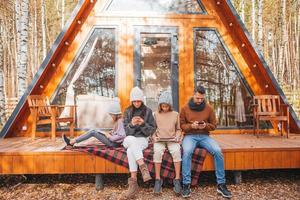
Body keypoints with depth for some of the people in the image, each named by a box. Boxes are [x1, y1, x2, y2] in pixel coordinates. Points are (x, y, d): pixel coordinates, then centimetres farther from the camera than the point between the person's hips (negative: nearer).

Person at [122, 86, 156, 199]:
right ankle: (143, 166, -41)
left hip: (143, 139, -2)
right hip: (129, 139, 2)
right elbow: (126, 131, 2)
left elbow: (152, 130, 0)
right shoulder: (128, 111, 7)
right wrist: (132, 124, -20)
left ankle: (133, 182, -32)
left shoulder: (148, 111, 3)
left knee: (131, 150, -33)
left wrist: (143, 124, -19)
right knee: (131, 140, -35)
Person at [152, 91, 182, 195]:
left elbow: (178, 129, 14)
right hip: (159, 140, 0)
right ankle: (158, 179, -21)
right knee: (157, 152, -33)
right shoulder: (156, 114, 9)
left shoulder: (175, 114, 11)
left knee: (176, 151, -33)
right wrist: (154, 136, -9)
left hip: (172, 140, 1)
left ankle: (177, 179, -24)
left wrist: (177, 136, -5)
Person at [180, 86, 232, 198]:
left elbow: (214, 125, 9)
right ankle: (186, 185, -22)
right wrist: (191, 126, -17)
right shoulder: (185, 108, 1)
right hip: (190, 136, -1)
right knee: (187, 152, -33)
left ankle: (221, 184, -9)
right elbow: (181, 125, 3)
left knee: (218, 151, -24)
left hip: (204, 136, 2)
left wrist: (205, 125, -14)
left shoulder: (209, 108, 4)